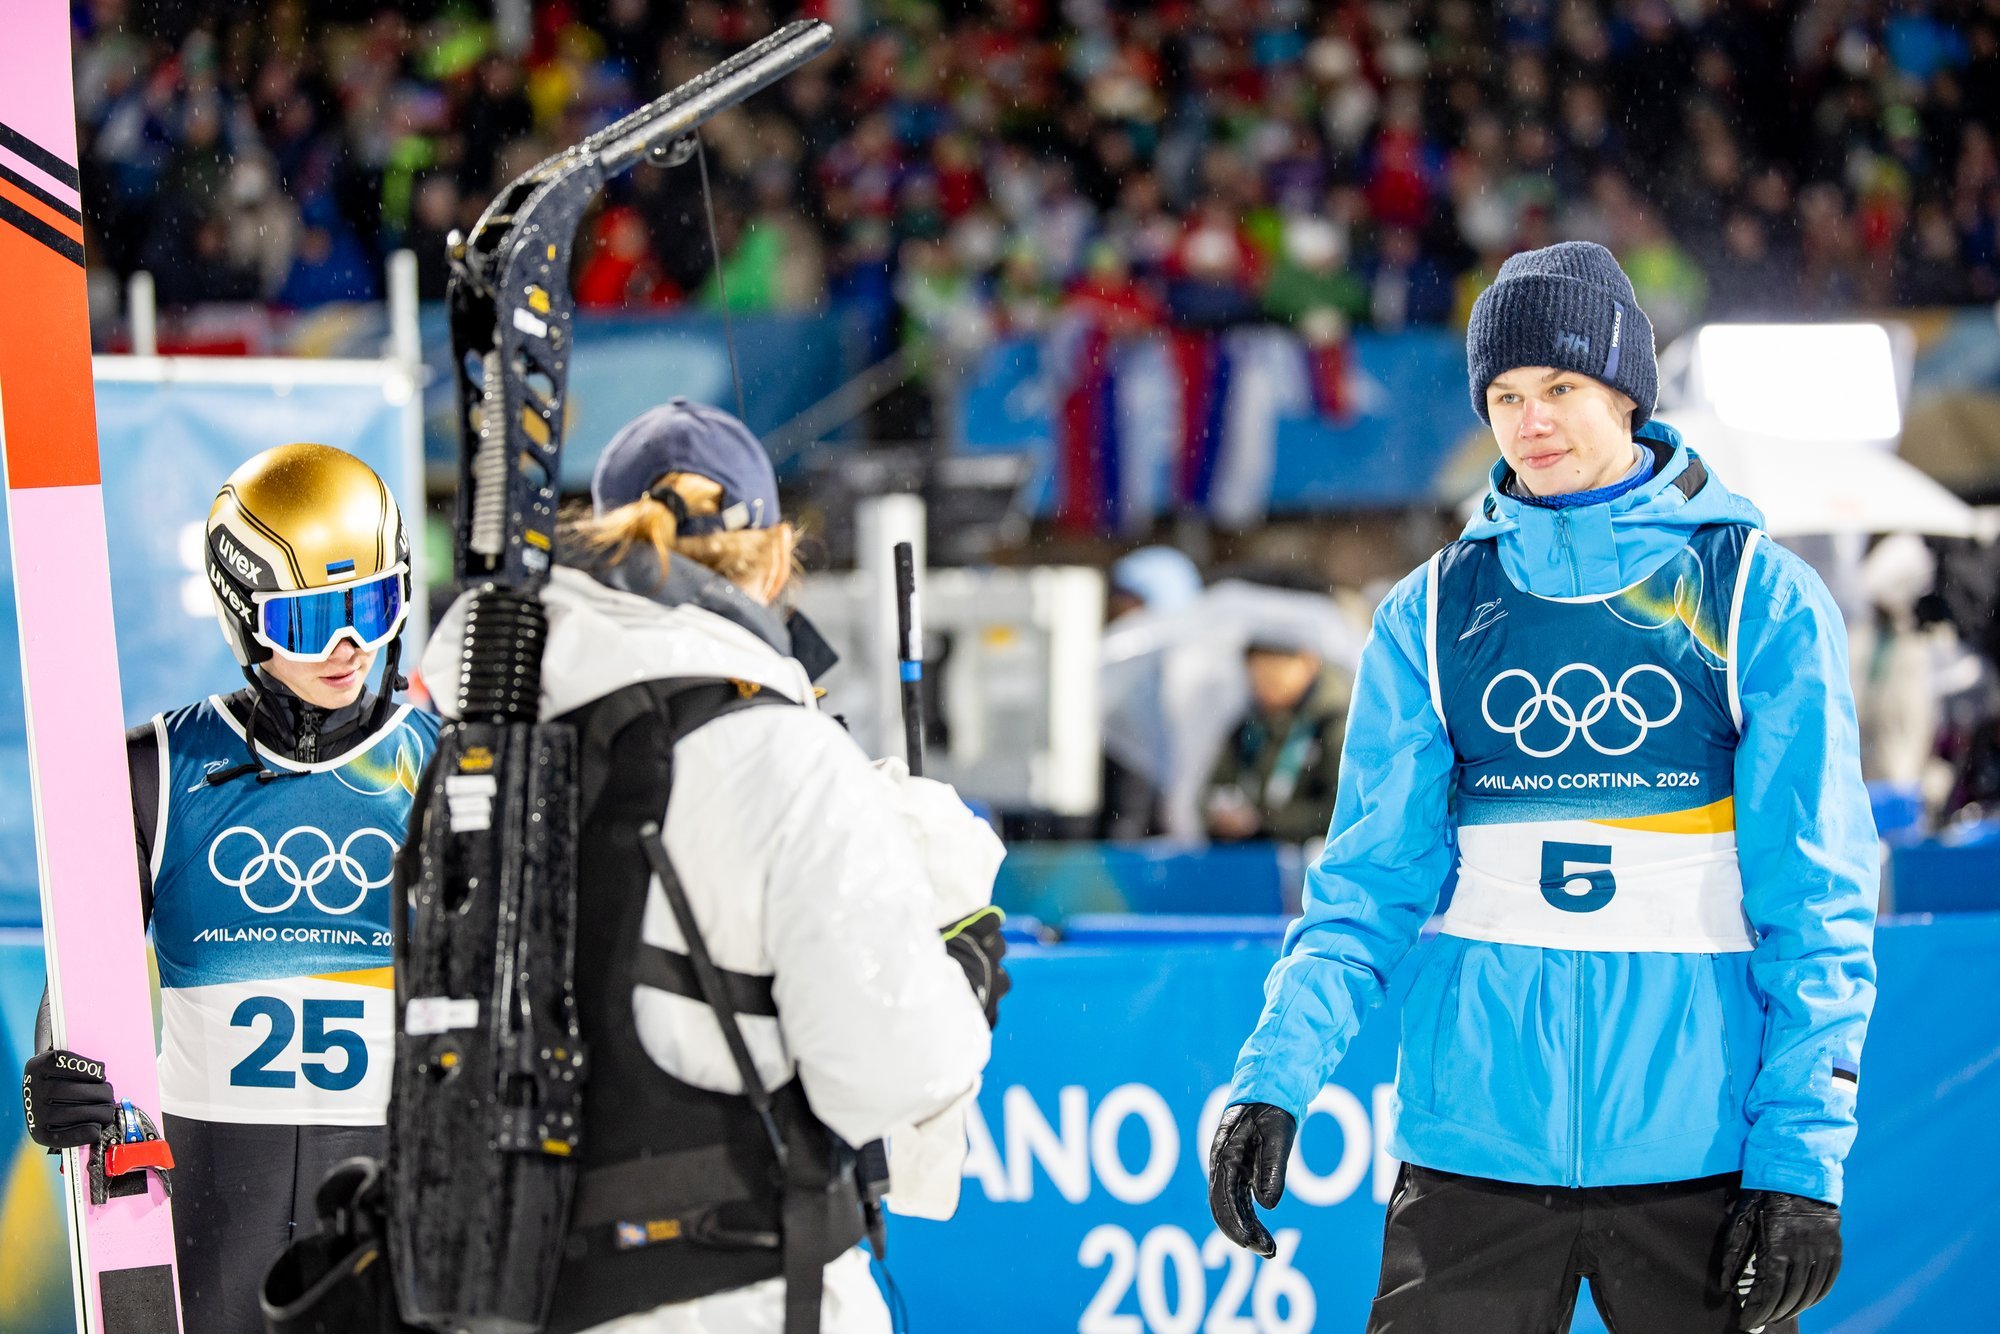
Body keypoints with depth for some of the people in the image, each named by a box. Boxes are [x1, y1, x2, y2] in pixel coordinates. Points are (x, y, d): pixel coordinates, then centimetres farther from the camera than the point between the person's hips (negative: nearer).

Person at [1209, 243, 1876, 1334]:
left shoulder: (1762, 599, 1)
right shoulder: (1434, 614, 8)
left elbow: (1816, 903, -2)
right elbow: (1372, 875, 6)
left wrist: (1804, 1154, -8)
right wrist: (1277, 1074, -9)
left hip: (1697, 1155, -1)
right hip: (1473, 1150, 2)